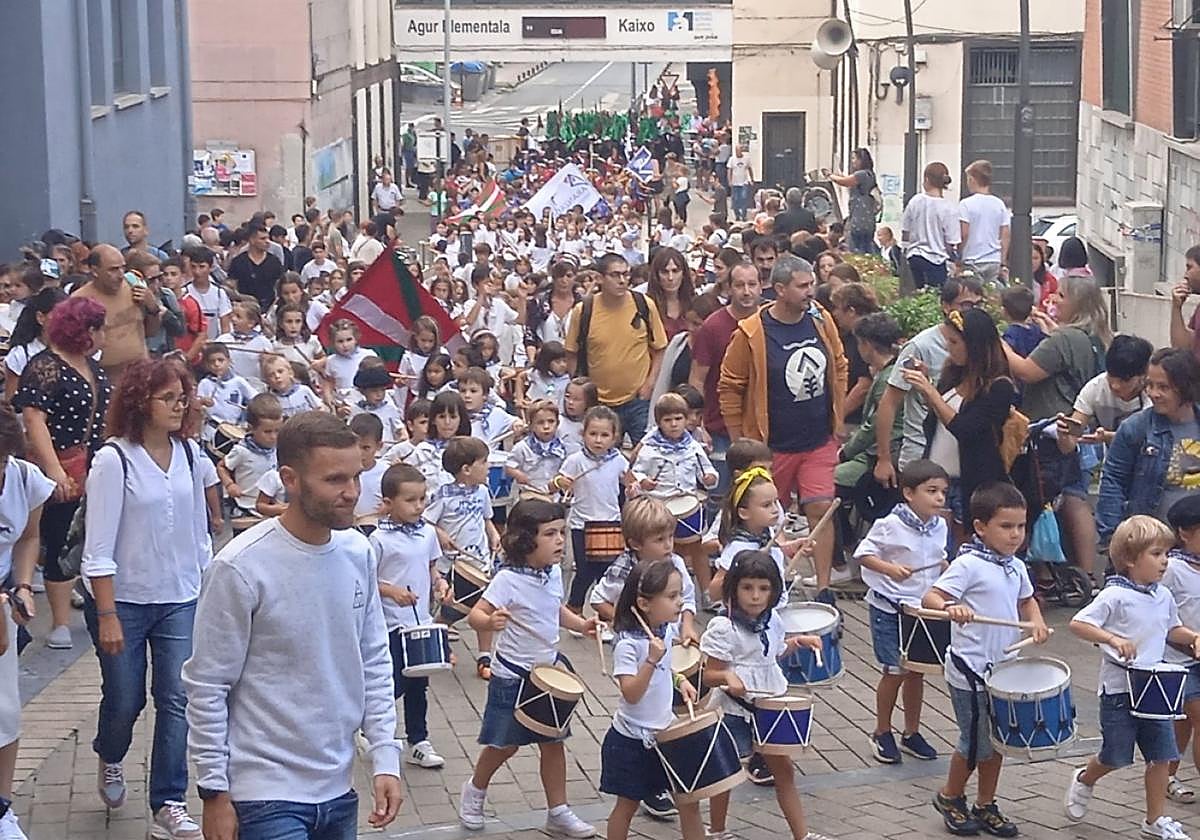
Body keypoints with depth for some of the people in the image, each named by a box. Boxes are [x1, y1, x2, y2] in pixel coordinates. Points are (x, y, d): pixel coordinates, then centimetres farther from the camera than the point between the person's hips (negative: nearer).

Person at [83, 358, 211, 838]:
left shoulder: (189, 454, 0)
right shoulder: (114, 460, -15)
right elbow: (98, 549, -15)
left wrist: (210, 591, 10)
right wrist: (107, 617, -17)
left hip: (180, 600, 3)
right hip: (123, 600, -3)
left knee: (176, 700, -3)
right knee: (125, 700, 9)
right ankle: (110, 759, 43)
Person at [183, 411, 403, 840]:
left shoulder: (358, 552, 2)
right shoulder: (240, 568, -16)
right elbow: (206, 687, -10)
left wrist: (385, 759, 4)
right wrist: (214, 792, -8)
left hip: (339, 790, 6)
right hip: (267, 795, -6)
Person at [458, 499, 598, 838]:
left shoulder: (554, 574, 0)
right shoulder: (508, 580, -22)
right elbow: (475, 614, -26)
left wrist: (580, 624, 2)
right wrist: (490, 622, -48)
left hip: (549, 671, 6)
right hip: (512, 676, -6)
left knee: (554, 743, 10)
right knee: (505, 744, 8)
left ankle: (558, 812, 20)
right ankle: (475, 790, 35)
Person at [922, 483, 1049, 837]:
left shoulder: (1016, 567, 6)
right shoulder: (968, 565, -17)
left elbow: (1026, 599, 25)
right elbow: (930, 598, -24)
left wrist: (1036, 620, 4)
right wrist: (949, 607, -45)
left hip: (1003, 669, 7)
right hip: (971, 671, -7)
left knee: (998, 740, 15)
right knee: (976, 742, 3)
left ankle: (986, 805, 30)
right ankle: (950, 797, 26)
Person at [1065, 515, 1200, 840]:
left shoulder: (1163, 596, 6)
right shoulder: (1115, 596, -15)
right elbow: (1078, 624, -19)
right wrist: (1113, 639, -31)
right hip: (1119, 690, -6)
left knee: (1161, 756, 5)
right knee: (1115, 757, 5)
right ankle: (1084, 781, 37)